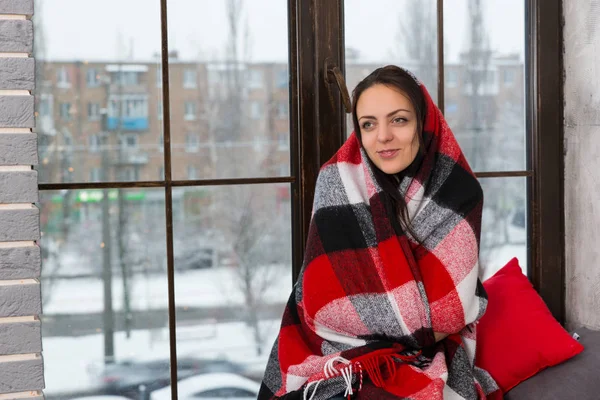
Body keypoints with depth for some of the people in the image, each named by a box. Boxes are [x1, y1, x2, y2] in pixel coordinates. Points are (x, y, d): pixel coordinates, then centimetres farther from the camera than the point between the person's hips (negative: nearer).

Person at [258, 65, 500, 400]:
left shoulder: (458, 193, -2)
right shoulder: (338, 184, -2)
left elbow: (453, 307, -6)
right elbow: (326, 299, -7)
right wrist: (416, 326, -8)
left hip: (425, 362, 0)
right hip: (339, 357, 0)